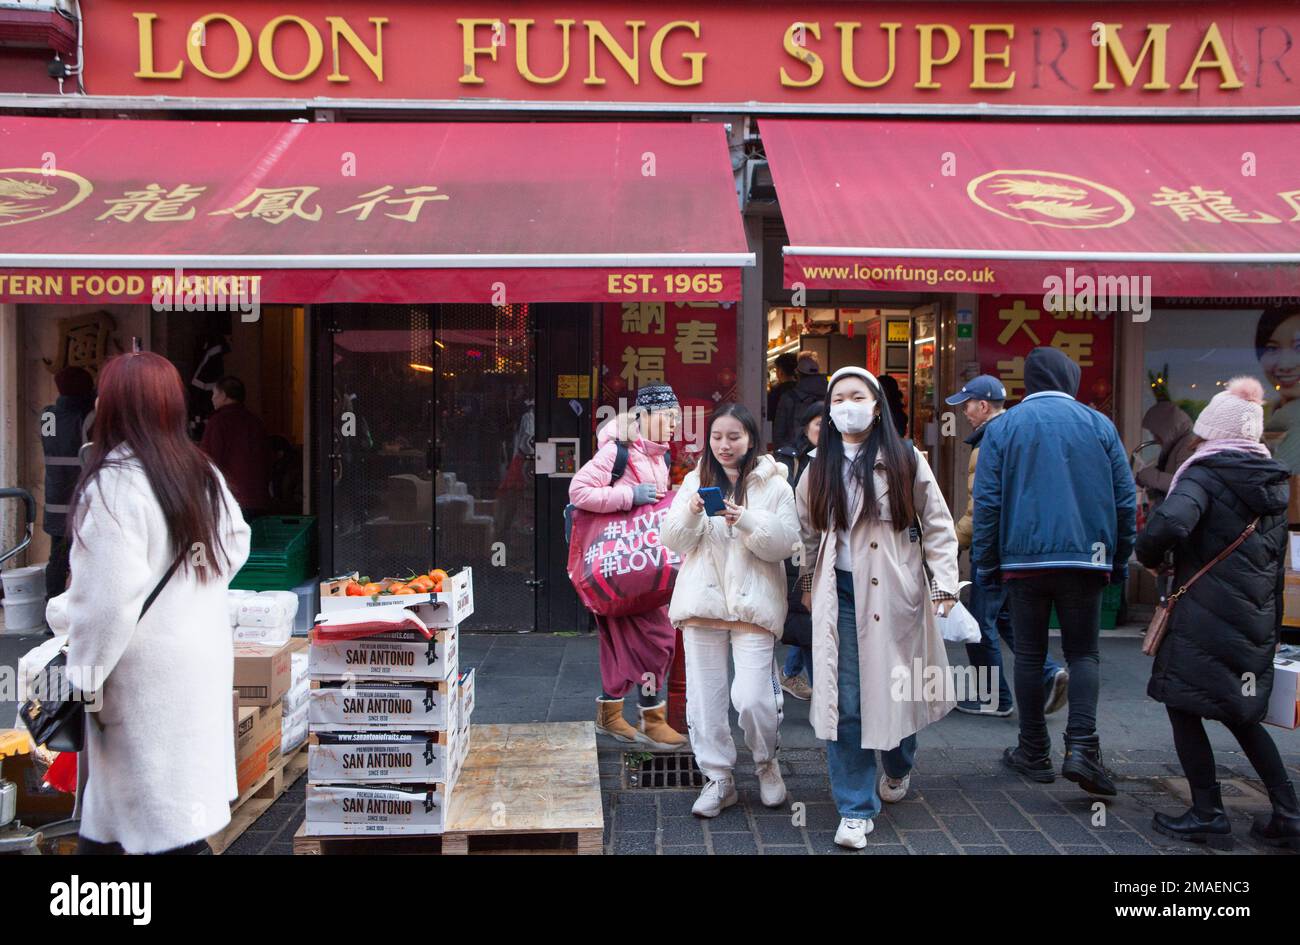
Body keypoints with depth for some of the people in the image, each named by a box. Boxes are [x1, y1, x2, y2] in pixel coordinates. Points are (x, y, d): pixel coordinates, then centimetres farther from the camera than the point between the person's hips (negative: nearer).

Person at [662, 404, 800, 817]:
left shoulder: (773, 484, 2)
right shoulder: (695, 481, 10)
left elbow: (786, 542, -6)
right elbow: (672, 540, 4)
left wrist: (747, 522, -21)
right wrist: (691, 513, -16)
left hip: (753, 601, -3)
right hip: (702, 600, 3)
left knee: (753, 697, -10)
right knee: (705, 694, 6)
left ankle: (767, 763, 19)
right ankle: (718, 776, 21)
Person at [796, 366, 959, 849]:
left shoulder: (905, 460, -1)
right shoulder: (819, 468, 8)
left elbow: (937, 526, -1)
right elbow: (808, 532, 18)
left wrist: (945, 585, -8)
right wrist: (808, 585, 19)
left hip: (895, 591, -2)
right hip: (840, 594, 2)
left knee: (896, 689, 9)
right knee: (845, 702, -3)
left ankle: (898, 767, 41)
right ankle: (855, 809, 6)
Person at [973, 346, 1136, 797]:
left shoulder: (1002, 427, 2)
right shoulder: (1099, 424, 5)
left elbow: (986, 502, -2)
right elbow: (1126, 499, 6)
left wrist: (986, 563, 5)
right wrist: (1120, 561, 13)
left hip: (1024, 559, 0)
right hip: (1085, 559, 1)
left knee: (1030, 655, 9)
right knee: (1082, 654, 8)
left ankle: (1034, 752, 15)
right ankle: (1082, 747, -8)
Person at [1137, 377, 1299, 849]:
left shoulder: (1204, 475, -11)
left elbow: (1170, 524, -28)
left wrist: (1149, 555, -9)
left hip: (1204, 619, -8)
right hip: (1258, 624, 8)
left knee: (1184, 707, 4)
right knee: (1242, 716, 18)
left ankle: (1208, 815, 5)